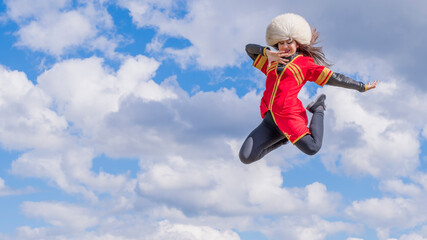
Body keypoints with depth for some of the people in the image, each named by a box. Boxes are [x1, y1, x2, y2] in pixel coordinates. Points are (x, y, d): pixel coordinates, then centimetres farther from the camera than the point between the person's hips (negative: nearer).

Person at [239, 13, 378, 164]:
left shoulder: (305, 64, 10)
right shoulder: (271, 63, 23)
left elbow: (334, 78, 9)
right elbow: (250, 48, 22)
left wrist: (363, 87, 7)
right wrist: (267, 52, 3)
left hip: (289, 115, -4)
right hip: (270, 119, 5)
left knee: (311, 149, -29)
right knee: (245, 157, -7)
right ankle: (282, 137, 16)